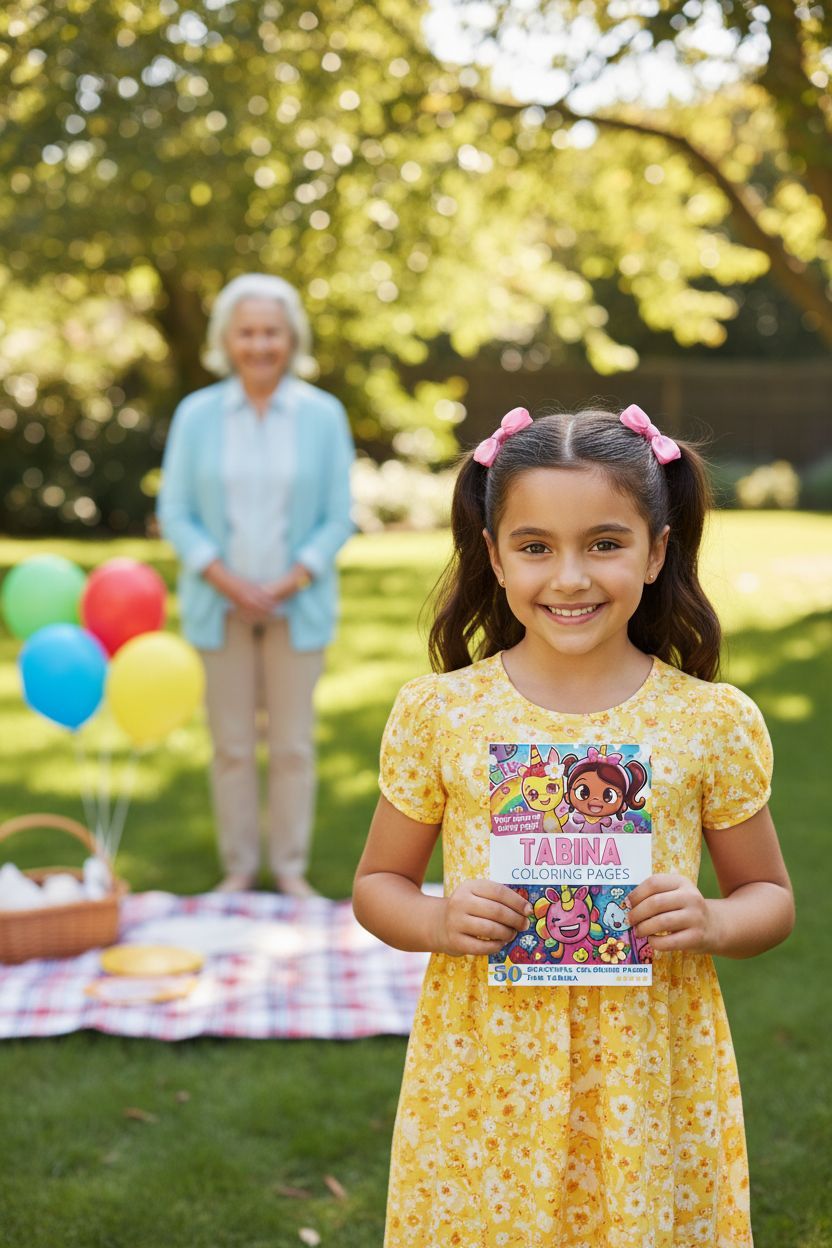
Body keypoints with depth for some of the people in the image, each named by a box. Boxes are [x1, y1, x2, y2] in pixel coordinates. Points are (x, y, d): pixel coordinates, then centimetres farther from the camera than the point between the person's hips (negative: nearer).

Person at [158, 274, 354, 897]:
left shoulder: (323, 415, -1)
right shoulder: (196, 414, 0)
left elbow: (338, 518, 0)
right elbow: (175, 511, 0)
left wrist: (289, 583, -12)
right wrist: (227, 580, -12)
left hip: (297, 605, 0)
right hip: (222, 605, 0)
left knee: (293, 744, 5)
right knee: (232, 745, 6)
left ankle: (291, 866, 19)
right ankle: (239, 864, 20)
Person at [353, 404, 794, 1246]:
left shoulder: (713, 721, -4)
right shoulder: (437, 713, -3)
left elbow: (770, 895, 7)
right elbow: (377, 884, 7)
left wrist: (711, 924, -14)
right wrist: (436, 922, -14)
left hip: (652, 1076, 0)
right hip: (483, 1078, 0)